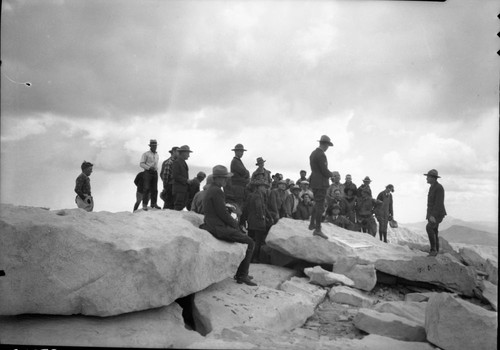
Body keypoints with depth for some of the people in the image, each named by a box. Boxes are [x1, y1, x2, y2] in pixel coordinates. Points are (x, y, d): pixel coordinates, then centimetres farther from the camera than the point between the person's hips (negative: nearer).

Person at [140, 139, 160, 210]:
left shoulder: (157, 155, 19)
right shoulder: (145, 154, 1)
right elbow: (141, 164, -6)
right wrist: (149, 168, -19)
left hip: (155, 173, 5)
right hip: (147, 172, -5)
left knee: (154, 189, -1)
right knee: (147, 189, -12)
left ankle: (153, 204, 2)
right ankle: (144, 205, -11)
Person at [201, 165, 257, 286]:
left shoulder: (211, 189, 15)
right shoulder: (216, 191, -17)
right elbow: (222, 213, -19)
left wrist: (233, 222, 13)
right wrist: (234, 224, -5)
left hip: (213, 225, 11)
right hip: (219, 228, -11)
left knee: (243, 237, 23)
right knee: (250, 243, -7)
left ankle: (240, 273, 24)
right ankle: (242, 276, -1)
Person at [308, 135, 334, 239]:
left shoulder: (313, 153, 13)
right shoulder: (321, 155, -17)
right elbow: (325, 171, -19)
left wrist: (328, 173, 14)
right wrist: (331, 174, 0)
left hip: (314, 182, 10)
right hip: (321, 183, -9)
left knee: (317, 203, 22)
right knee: (320, 206, -6)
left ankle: (312, 224, 27)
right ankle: (318, 229, -3)